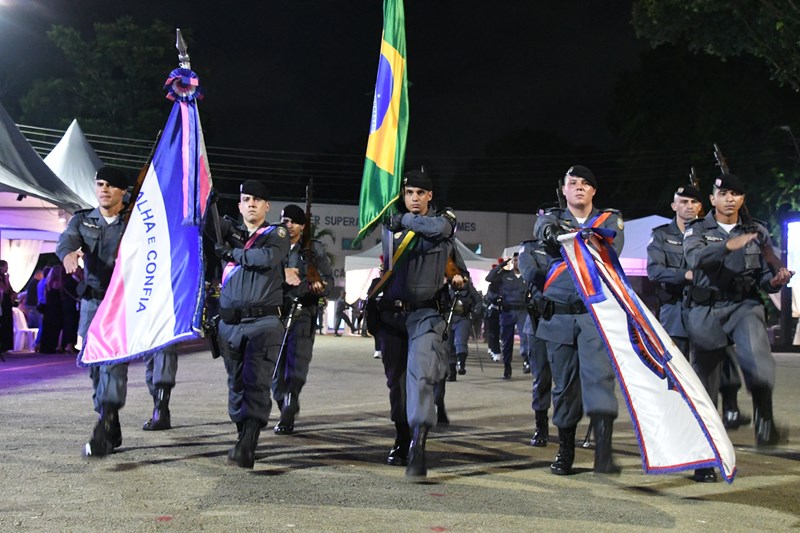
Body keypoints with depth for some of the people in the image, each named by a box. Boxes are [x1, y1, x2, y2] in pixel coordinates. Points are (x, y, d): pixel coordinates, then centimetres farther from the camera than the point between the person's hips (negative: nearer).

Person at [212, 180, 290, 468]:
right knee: (236, 383, 8)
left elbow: (267, 257, -12)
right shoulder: (229, 232, 18)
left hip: (264, 322, -4)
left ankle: (247, 447, -21)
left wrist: (231, 252, -5)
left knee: (256, 382, -14)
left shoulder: (277, 234, 7)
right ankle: (243, 438, 19)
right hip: (230, 322, 4)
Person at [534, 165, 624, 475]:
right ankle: (565, 450, 19)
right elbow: (542, 228, -11)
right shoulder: (554, 218, 13)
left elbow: (612, 246, -10)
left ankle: (603, 452, -19)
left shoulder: (609, 219, 12)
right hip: (559, 315, 2)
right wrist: (551, 232, -36)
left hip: (596, 312, -1)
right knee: (564, 383, 7)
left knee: (599, 376, -15)